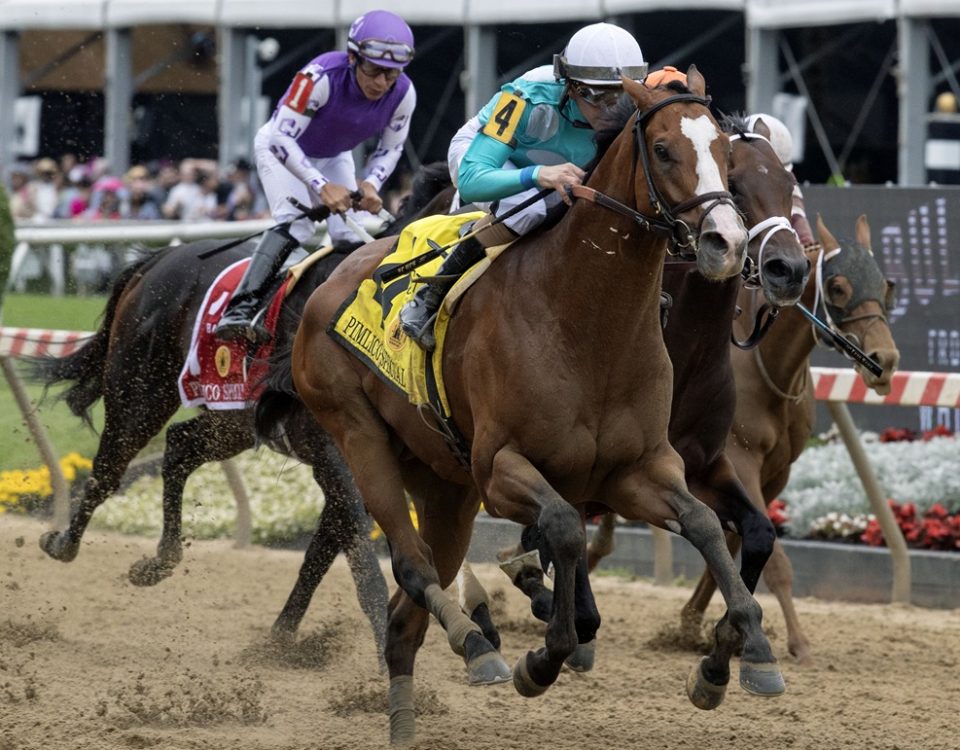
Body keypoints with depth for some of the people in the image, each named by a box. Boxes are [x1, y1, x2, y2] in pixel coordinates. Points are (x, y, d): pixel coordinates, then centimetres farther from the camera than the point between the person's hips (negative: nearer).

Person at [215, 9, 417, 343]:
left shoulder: (403, 93, -24)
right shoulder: (322, 77, -40)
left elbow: (390, 148, -8)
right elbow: (282, 139, -38)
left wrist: (371, 183, -27)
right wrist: (322, 186, -44)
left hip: (334, 157, 6)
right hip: (283, 147, -6)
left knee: (351, 239, -2)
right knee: (296, 223, -26)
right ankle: (238, 311, -36)